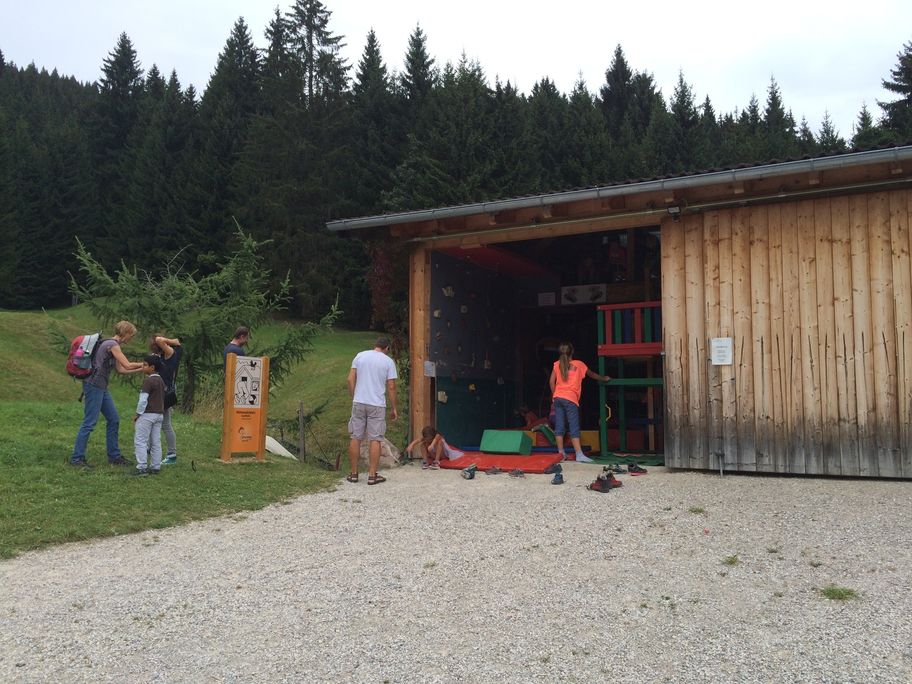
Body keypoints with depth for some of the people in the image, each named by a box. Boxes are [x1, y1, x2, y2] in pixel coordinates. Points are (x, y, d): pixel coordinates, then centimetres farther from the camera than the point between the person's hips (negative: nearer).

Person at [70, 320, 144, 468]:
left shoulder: (112, 345, 16)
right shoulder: (112, 345, -13)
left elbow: (121, 369, 18)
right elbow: (127, 365, -14)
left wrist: (141, 369, 16)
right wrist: (144, 364, 1)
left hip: (101, 388, 10)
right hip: (94, 385, -10)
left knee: (114, 419, 11)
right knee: (89, 423, -8)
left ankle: (114, 456, 17)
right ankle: (76, 458, -1)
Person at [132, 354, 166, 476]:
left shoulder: (148, 381, -14)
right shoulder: (161, 381, 13)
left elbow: (143, 399, -17)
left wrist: (137, 413, -9)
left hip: (147, 415, -8)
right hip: (160, 414, 8)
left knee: (140, 441, -3)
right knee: (156, 442, 9)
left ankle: (142, 467, -6)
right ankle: (155, 467, 11)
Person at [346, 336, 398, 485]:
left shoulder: (360, 356, 5)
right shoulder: (388, 361, -1)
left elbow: (350, 379, 2)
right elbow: (391, 387, -3)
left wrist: (353, 397, 13)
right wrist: (393, 408, 6)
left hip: (358, 403, 2)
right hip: (377, 405, -2)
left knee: (355, 438, 9)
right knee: (375, 440, 3)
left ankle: (354, 473, 13)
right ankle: (372, 475, 4)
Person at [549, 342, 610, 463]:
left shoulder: (557, 364, 9)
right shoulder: (579, 364, 5)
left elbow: (551, 382, 5)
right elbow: (592, 375, 21)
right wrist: (604, 378, 37)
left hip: (558, 397, 4)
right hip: (570, 399, -4)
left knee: (559, 426, 6)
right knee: (574, 428, -6)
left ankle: (561, 453, 7)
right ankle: (579, 454, -12)